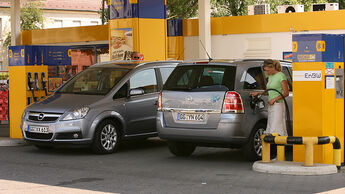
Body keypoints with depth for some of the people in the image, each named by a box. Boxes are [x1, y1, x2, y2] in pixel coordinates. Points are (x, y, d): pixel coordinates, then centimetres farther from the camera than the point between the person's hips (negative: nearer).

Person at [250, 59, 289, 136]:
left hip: (278, 105, -8)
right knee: (270, 129, 4)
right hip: (271, 105, 9)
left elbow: (286, 93, -11)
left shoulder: (281, 76, -9)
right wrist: (258, 93, 11)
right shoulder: (270, 76, 16)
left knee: (276, 129, -12)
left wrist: (274, 99, -15)